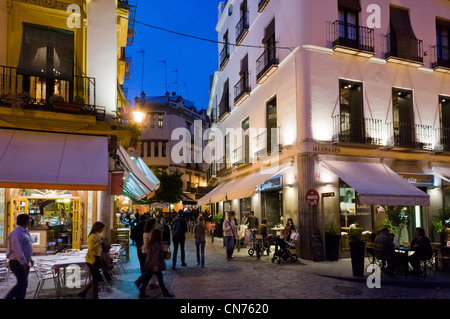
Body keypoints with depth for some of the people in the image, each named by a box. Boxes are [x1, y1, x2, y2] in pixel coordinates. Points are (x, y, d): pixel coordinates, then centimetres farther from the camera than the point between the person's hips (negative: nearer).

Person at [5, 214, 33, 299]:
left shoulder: (25, 232, 14)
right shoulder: (17, 233, -17)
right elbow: (17, 249, -25)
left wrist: (30, 259, 23)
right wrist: (24, 262, -28)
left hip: (24, 262, 10)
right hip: (18, 263, -10)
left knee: (23, 284, 10)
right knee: (22, 283, -13)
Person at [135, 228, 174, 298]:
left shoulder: (150, 243, 7)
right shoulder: (156, 244, -22)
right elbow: (155, 256, -25)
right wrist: (156, 265, -23)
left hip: (149, 265, 9)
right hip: (155, 266, -8)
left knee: (146, 279, 12)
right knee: (160, 279, 5)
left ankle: (142, 293, 15)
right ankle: (166, 293, 18)